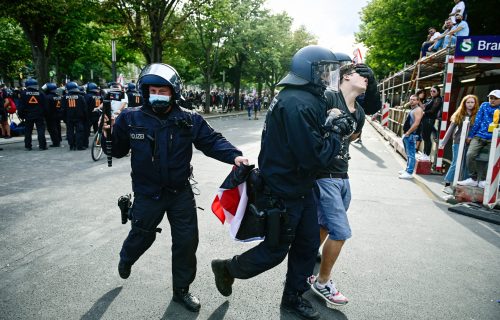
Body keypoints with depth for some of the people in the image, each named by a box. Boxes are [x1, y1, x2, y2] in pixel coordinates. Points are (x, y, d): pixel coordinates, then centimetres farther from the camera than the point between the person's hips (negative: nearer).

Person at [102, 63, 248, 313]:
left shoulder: (189, 120, -8)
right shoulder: (131, 118, -8)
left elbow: (212, 141, -11)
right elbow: (118, 151, 2)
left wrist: (234, 155, -27)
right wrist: (108, 133, -17)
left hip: (181, 192, 1)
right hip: (147, 194, -1)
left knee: (186, 241, 8)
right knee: (142, 236, 19)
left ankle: (181, 289, 32)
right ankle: (126, 259, 58)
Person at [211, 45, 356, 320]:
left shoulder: (307, 98, 8)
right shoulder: (297, 104, -26)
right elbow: (313, 157, -29)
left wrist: (331, 128, -3)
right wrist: (336, 134, -13)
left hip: (300, 189, 10)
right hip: (282, 194, -10)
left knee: (308, 244, 17)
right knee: (275, 251, 9)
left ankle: (293, 298, 37)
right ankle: (228, 268, 33)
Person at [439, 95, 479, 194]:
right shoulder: (459, 115, 5)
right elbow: (451, 128, 4)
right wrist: (444, 142, 1)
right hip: (458, 142, -1)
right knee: (456, 164, -4)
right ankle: (447, 185, 2)